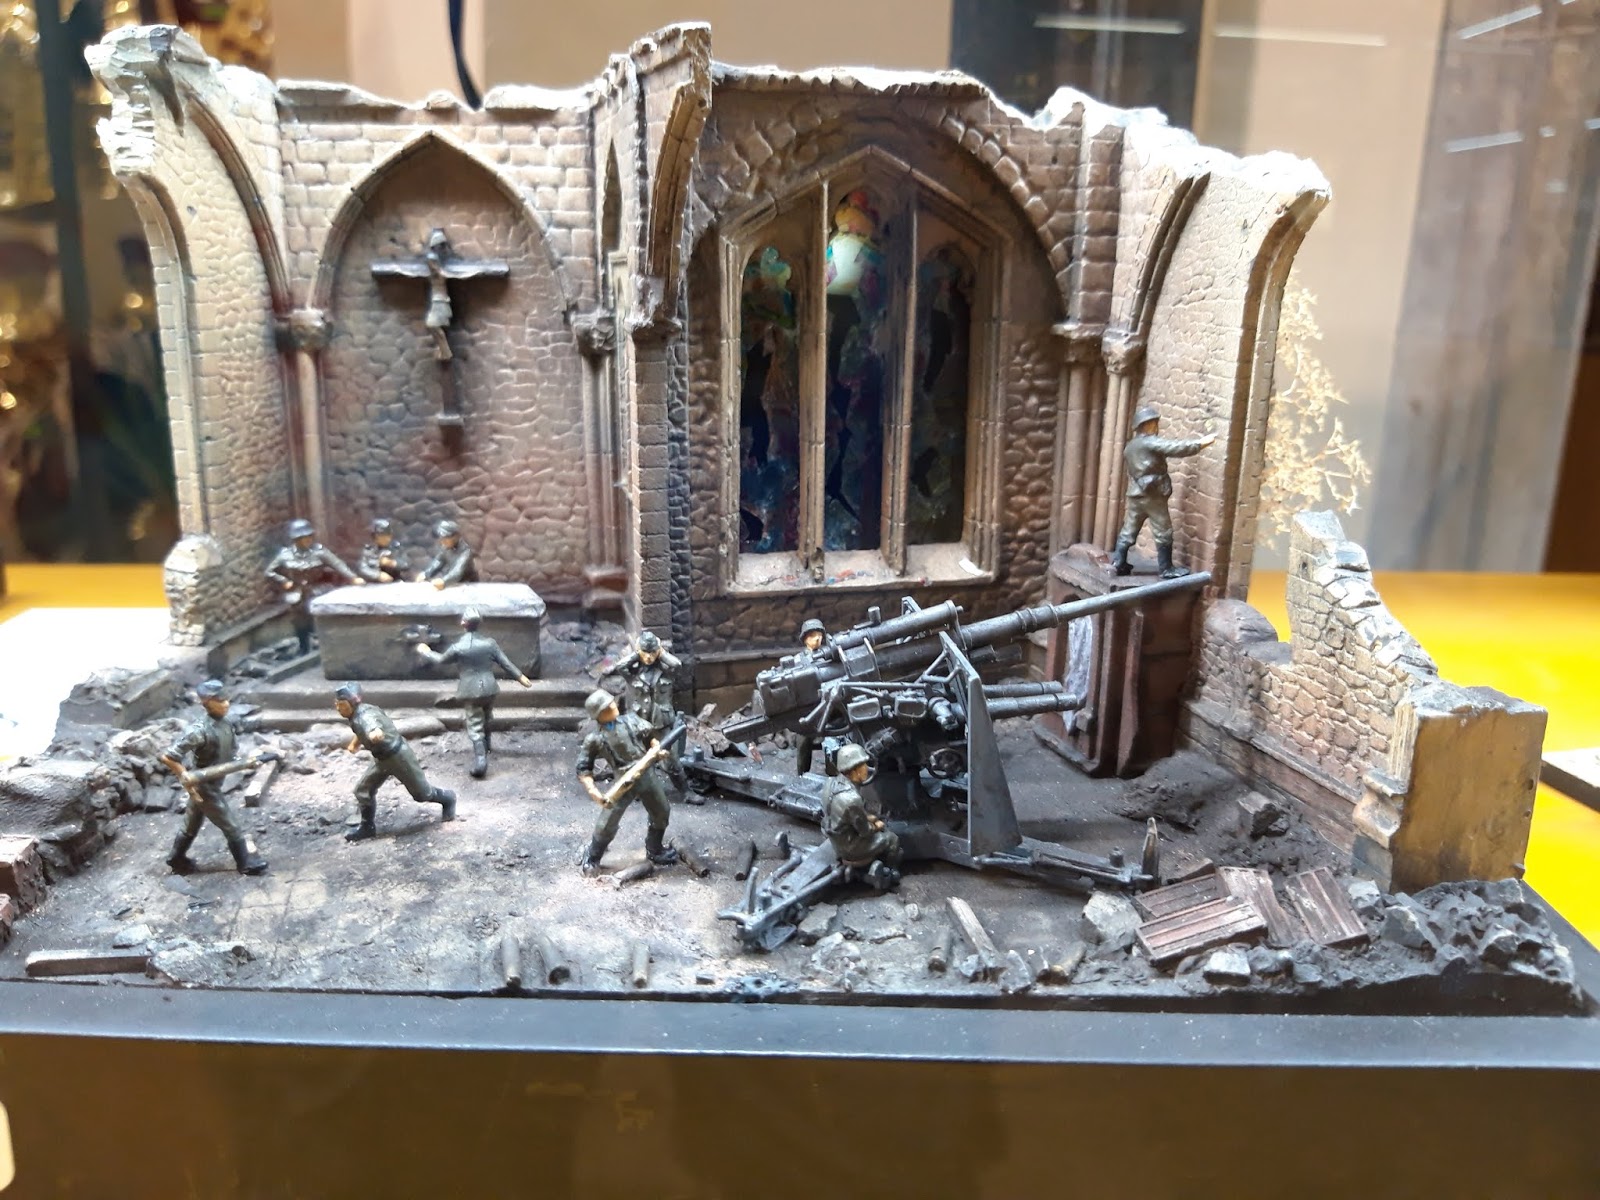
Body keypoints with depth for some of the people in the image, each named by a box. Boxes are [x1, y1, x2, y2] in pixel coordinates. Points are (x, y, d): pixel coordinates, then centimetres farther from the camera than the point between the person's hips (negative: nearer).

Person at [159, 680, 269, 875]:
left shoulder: (225, 725, -2)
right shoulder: (199, 731, -27)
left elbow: (231, 756, 10)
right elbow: (168, 757, -26)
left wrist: (247, 762, -9)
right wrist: (187, 779, -24)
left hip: (212, 785, 8)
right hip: (204, 787, -8)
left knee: (192, 825, 24)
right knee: (231, 827, 4)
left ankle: (177, 861, 41)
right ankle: (247, 863, 17)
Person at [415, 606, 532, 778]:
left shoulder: (458, 646, -12)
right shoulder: (489, 642, -5)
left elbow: (441, 660, 7)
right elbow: (505, 663, -1)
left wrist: (426, 652, 26)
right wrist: (520, 677, 10)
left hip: (470, 691, -3)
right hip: (489, 688, 4)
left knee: (475, 727, -1)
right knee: (485, 720, 26)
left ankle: (480, 762, -12)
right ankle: (485, 748, 46)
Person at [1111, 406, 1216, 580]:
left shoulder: (1130, 446, 15)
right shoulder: (1151, 442, -11)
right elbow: (1176, 448, -17)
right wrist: (1201, 443, -11)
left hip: (1135, 494, 8)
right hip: (1153, 495, -8)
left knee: (1129, 531, 12)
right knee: (1163, 533, 0)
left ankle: (1118, 563, 12)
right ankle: (1166, 569, 3)